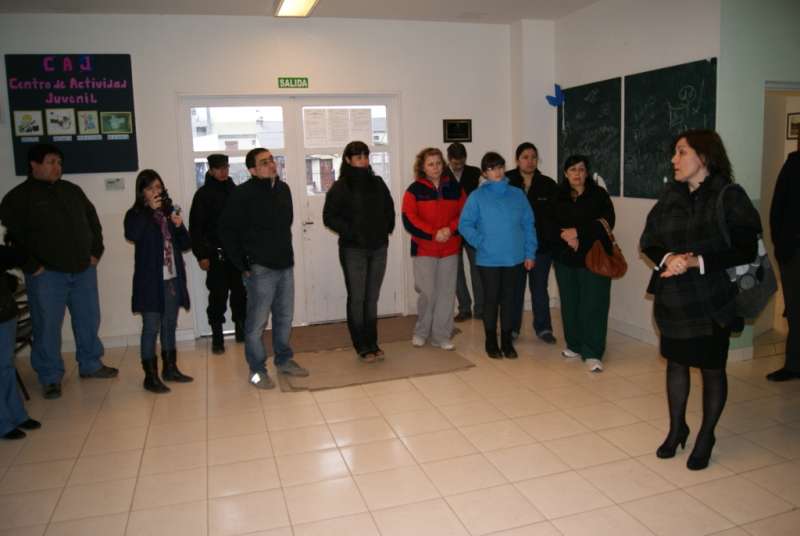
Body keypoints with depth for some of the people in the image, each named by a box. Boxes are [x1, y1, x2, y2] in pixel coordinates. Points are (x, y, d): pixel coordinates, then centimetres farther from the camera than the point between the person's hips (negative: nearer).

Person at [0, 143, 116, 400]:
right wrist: (31, 266, -12)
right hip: (46, 274, -4)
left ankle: (90, 365, 28)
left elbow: (93, 221, 18)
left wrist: (95, 252, 10)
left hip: (83, 270, 5)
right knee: (47, 326, 1)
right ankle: (50, 377, 14)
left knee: (89, 320, 12)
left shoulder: (72, 191, 12)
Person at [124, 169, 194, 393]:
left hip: (173, 279, 5)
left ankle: (170, 368, 26)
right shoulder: (136, 214, -3)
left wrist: (179, 226, -9)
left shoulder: (169, 211, 10)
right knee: (151, 328, -1)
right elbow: (131, 235, -24)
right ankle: (150, 376, 6)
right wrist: (149, 209, -22)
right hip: (150, 281, -5)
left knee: (170, 325, 14)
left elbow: (185, 244, 10)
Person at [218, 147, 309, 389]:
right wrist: (242, 264, -11)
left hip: (285, 265, 6)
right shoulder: (243, 194, -12)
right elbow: (226, 230, -11)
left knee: (285, 317, 16)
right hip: (260, 268, -6)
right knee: (257, 322, 1)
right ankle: (257, 370, 15)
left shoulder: (283, 189, 8)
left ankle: (284, 360, 32)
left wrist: (285, 250, 13)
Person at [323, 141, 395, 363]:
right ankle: (362, 347, 11)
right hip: (353, 250, -4)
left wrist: (386, 230, 7)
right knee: (357, 298, 1)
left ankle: (372, 344, 19)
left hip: (378, 248, 4)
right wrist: (352, 233, -12)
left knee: (372, 298, 9)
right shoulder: (340, 187, -5)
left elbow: (389, 209, 19)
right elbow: (329, 217, -7)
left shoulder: (377, 183, 9)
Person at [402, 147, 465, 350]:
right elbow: (409, 220, -8)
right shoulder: (414, 190, 0)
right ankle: (421, 332, 18)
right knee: (427, 293, -4)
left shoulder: (454, 187, 9)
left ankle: (442, 336, 15)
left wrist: (450, 229, -12)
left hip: (450, 249, 3)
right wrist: (433, 234, -16)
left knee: (446, 293, 4)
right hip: (424, 249, -3)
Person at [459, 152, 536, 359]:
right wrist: (481, 243, -13)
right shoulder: (477, 196, -3)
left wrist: (529, 253, 1)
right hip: (488, 259, -2)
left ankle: (507, 342, 23)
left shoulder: (517, 194, 4)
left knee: (509, 299, 10)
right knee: (491, 299, 7)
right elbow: (464, 225, -4)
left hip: (514, 258, 2)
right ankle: (491, 342, 21)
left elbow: (528, 225, 6)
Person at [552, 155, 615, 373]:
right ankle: (574, 345, 21)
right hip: (565, 258, 3)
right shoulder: (558, 197, 9)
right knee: (569, 304, 8)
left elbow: (606, 222, -9)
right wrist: (566, 237, -13)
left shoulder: (599, 195, 1)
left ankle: (592, 353, -4)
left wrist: (578, 231, -16)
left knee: (593, 305, -6)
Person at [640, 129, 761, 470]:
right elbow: (648, 241, 2)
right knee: (676, 363, 15)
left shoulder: (729, 197, -10)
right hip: (673, 299, 4)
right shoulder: (670, 196, 3)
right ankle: (676, 429, 35)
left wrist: (699, 261, -23)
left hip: (712, 301, -4)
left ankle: (705, 437, 29)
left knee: (712, 368, 10)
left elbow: (746, 249, -13)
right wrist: (667, 259, -18)